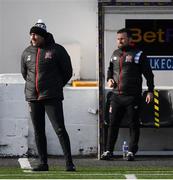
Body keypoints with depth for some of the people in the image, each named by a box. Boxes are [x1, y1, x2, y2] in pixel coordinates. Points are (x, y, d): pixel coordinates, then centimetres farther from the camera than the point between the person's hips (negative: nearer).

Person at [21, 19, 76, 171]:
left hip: (52, 97, -5)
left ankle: (69, 162, -9)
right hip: (33, 97, 5)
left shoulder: (56, 50, -3)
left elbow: (67, 71, 5)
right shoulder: (27, 53, 9)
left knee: (60, 129, -10)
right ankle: (43, 163, 13)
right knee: (38, 132, 7)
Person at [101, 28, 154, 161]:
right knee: (113, 124, 4)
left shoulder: (138, 54, -2)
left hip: (132, 96, -5)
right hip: (116, 95, 5)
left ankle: (132, 151, 7)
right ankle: (109, 151, 9)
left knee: (133, 125, 1)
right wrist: (109, 79, 10)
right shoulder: (115, 54, 14)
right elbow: (110, 68, 30)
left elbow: (148, 74, -2)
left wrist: (150, 91, -8)